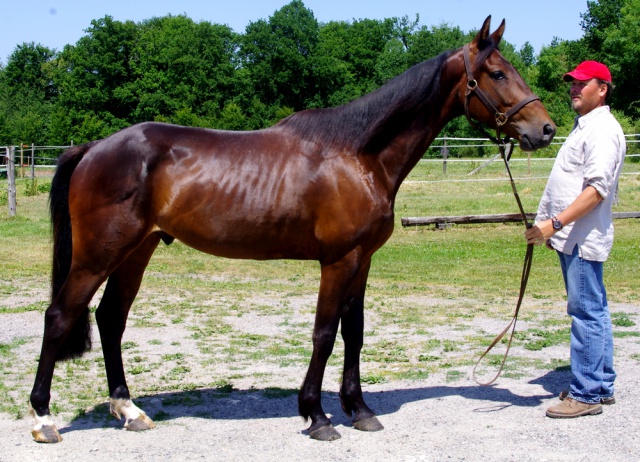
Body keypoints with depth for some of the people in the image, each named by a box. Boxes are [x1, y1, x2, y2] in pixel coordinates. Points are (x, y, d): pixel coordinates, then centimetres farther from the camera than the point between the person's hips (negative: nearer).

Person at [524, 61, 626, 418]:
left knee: (587, 313, -7)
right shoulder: (584, 126, 19)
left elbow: (596, 190, -24)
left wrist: (555, 223, -28)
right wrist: (553, 227, 25)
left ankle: (587, 394, -3)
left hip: (584, 238, -11)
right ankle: (602, 385, 23)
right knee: (593, 312, 15)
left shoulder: (603, 130, -14)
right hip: (572, 237, 11)